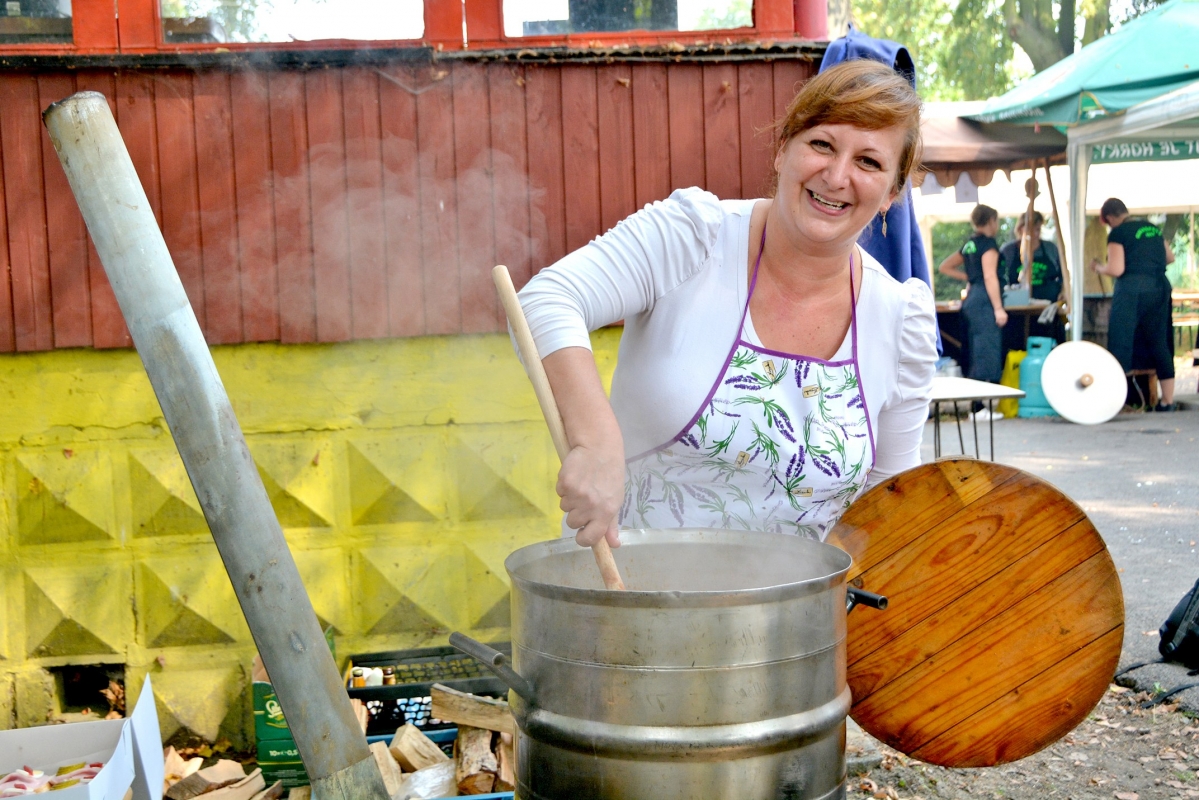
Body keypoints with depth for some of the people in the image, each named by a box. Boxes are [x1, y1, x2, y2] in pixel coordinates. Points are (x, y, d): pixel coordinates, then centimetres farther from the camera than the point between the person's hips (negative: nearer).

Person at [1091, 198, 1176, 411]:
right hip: (1160, 287, 6)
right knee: (1160, 343, 10)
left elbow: (1116, 269, -13)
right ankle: (1168, 401, 12)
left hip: (1132, 290, -6)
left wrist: (1099, 268, 6)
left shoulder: (1118, 233, -6)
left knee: (1121, 345, -1)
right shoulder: (1152, 228, 14)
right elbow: (1170, 257, 23)